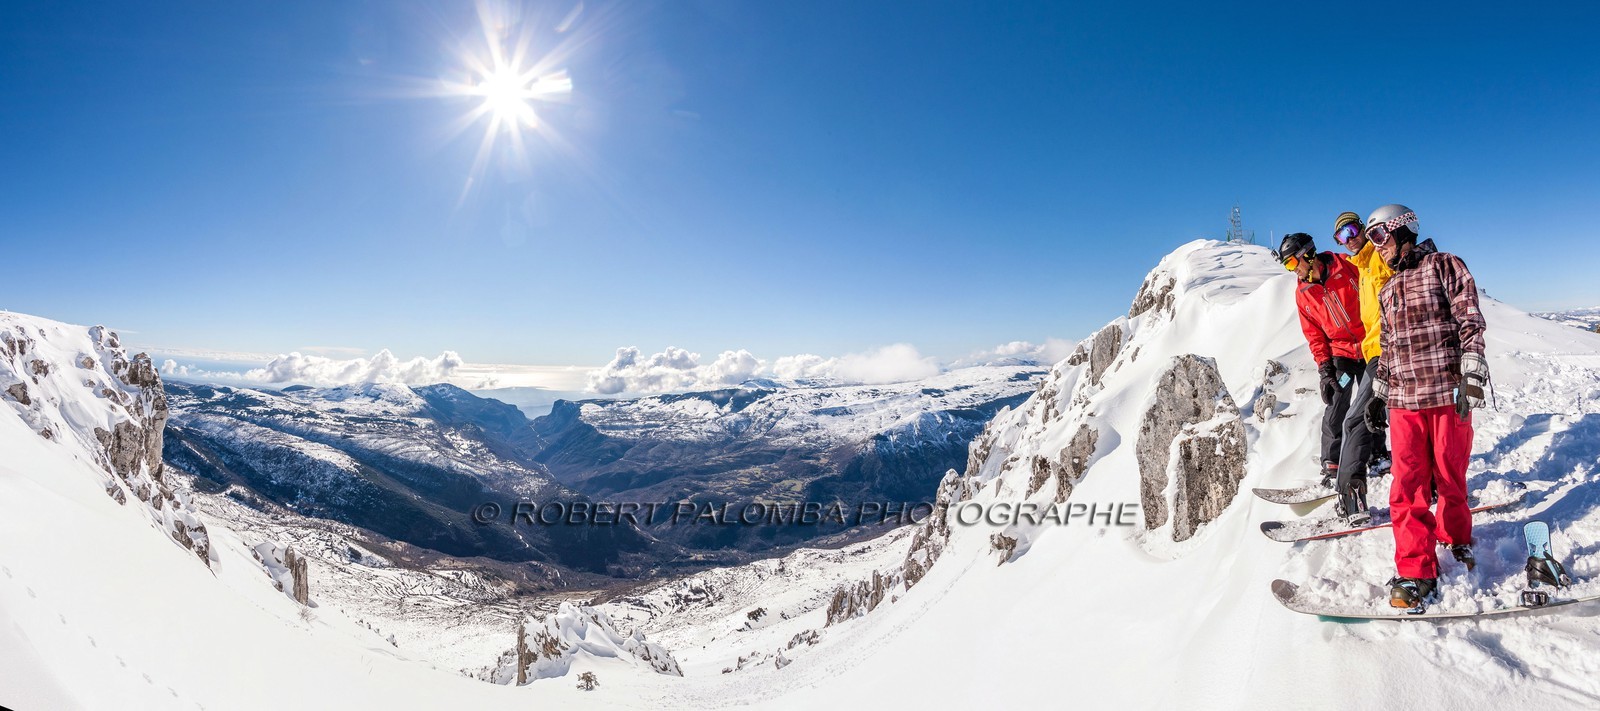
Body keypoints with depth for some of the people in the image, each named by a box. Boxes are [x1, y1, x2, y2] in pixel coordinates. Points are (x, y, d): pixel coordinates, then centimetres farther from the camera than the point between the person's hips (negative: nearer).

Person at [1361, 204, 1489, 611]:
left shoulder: (1445, 267, 3)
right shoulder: (1388, 293, 20)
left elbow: (1470, 321, -6)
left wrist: (1471, 374, -16)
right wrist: (1380, 393, 19)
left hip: (1449, 394, -4)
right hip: (1404, 400, 4)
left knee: (1450, 479, 5)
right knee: (1407, 485, -5)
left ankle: (1456, 541, 32)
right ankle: (1416, 572, -1)